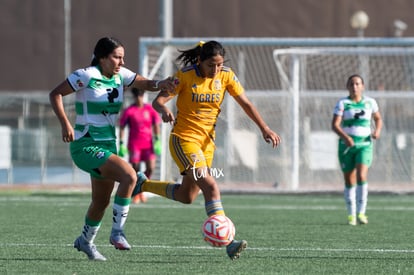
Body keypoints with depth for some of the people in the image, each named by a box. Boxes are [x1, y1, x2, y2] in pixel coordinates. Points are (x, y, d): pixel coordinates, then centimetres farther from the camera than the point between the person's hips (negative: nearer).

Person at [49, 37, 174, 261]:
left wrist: (161, 84, -19)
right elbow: (55, 94, -9)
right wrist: (65, 123, -20)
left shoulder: (120, 75, 6)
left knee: (102, 201, 16)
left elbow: (145, 84, 4)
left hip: (107, 145, 8)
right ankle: (117, 232, -17)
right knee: (129, 175, -25)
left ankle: (85, 241, 39)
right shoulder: (86, 76, -13)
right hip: (85, 145, -8)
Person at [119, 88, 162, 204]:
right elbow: (121, 127, 2)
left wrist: (157, 141, 2)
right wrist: (121, 144, -3)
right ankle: (136, 194, 11)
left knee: (150, 168, -10)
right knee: (136, 169, -4)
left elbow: (156, 125, 11)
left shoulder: (149, 109, 6)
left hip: (148, 144, 2)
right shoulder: (129, 111, -1)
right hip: (134, 144, -2)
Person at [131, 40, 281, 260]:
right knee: (210, 187, -22)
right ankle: (227, 241, -26)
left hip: (207, 141, 7)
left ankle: (143, 184, 37)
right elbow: (158, 100, -18)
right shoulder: (185, 76, -15)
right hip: (184, 139, -7)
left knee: (186, 196, 15)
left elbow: (246, 104, 4)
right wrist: (164, 110, -41)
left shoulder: (226, 76, -1)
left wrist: (264, 128, -6)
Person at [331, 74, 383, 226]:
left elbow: (378, 118, 21)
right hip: (346, 145, 0)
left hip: (364, 145, 0)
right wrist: (345, 137, -29)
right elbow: (335, 125, -11)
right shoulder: (342, 103, -1)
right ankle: (351, 215, 17)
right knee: (349, 182, 5)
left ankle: (361, 213, -18)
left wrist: (377, 131, -1)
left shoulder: (370, 102, 6)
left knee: (362, 176, -20)